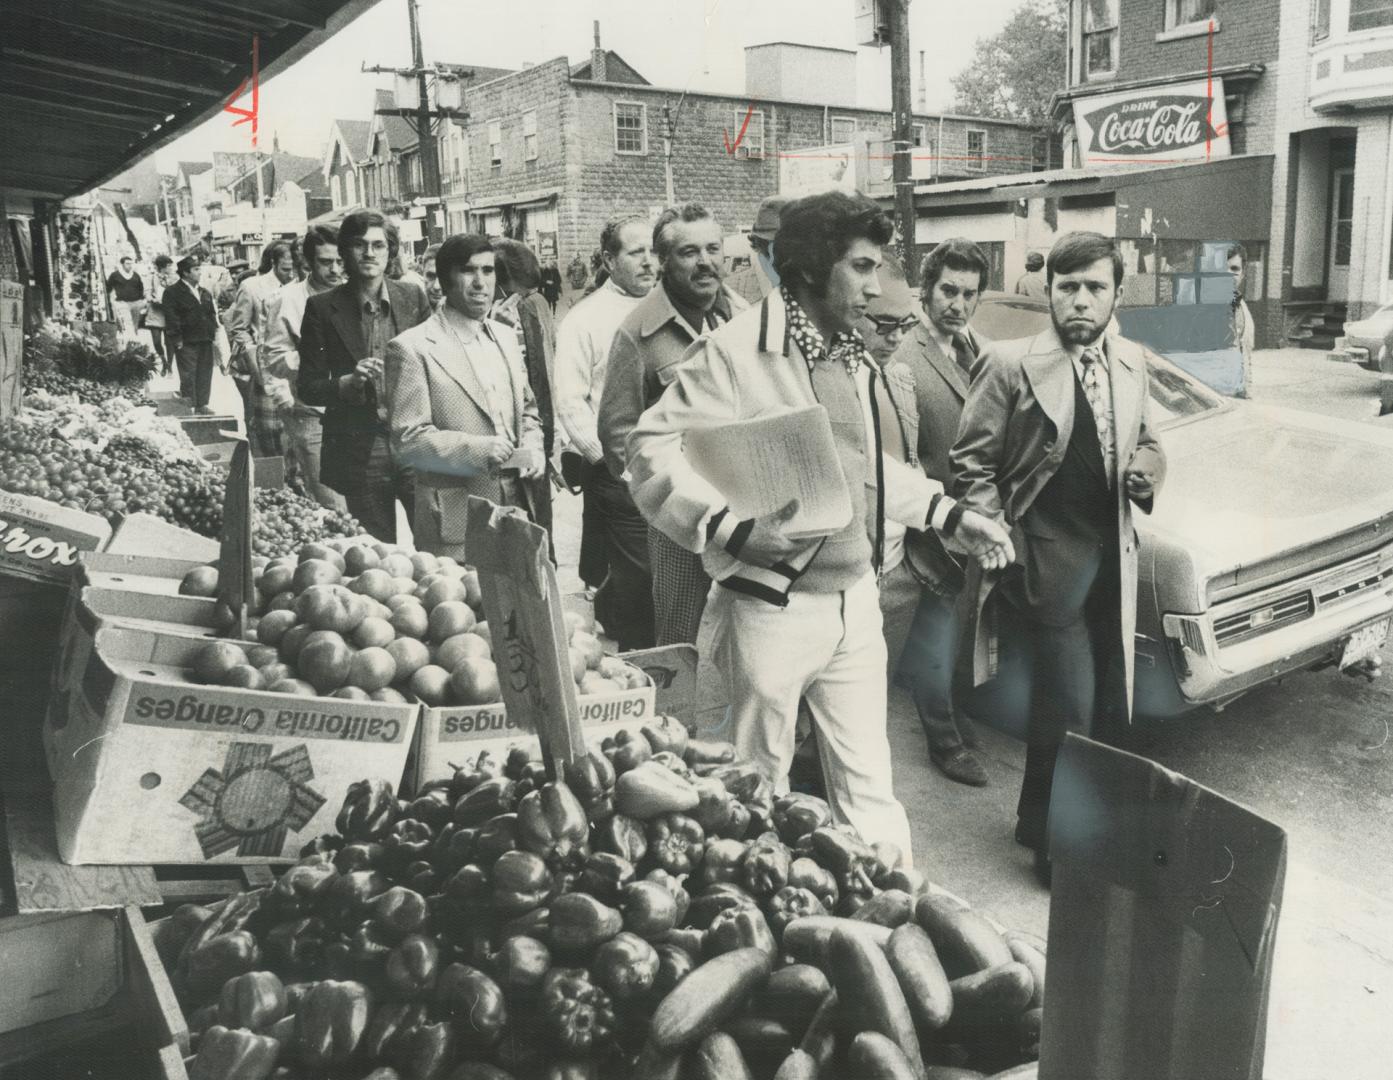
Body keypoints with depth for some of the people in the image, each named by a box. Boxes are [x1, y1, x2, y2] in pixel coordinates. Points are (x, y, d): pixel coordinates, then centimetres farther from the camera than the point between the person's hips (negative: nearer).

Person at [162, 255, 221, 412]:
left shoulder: (204, 292, 17)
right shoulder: (172, 293, -4)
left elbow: (212, 314, 21)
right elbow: (171, 318, -10)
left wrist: (214, 331, 10)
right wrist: (177, 339, -15)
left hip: (205, 340, 6)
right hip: (186, 342, -6)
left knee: (205, 374, 7)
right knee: (188, 375, -3)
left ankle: (202, 404, 15)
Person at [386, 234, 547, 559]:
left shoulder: (506, 337, 13)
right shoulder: (412, 348, -8)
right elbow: (407, 441, -12)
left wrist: (533, 449, 1)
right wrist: (479, 450, -22)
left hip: (516, 508, 6)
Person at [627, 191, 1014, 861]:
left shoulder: (851, 356, 11)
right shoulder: (736, 351, -16)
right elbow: (653, 451, -20)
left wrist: (950, 516, 18)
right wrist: (735, 528, -31)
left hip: (855, 600, 7)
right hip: (772, 609, -7)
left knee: (868, 782, 14)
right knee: (759, 787, 12)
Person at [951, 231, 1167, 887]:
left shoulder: (1130, 363, 8)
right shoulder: (1010, 366, -10)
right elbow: (971, 465, -8)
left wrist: (1147, 467, 0)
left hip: (1112, 562, 7)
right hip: (1044, 565, -6)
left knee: (1111, 712, 13)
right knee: (1068, 716, -3)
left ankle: (1040, 821, 33)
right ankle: (1055, 845, 20)